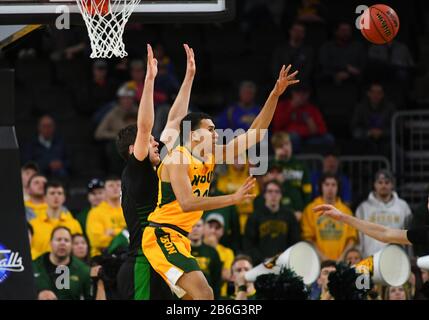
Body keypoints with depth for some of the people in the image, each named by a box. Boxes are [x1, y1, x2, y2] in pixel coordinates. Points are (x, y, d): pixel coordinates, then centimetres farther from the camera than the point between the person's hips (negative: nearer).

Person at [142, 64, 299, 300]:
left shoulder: (211, 157, 11)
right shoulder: (178, 159, -13)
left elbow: (256, 133, 12)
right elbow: (187, 203, -26)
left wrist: (275, 95, 5)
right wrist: (233, 199, -30)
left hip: (179, 237, 10)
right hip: (162, 235, -10)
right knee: (203, 293, -24)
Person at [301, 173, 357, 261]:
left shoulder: (346, 210, 13)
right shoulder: (311, 209, 6)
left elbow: (352, 238, 10)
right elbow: (308, 237, 1)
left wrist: (342, 257, -4)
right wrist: (322, 256, -10)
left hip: (340, 262, 2)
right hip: (319, 261, -2)